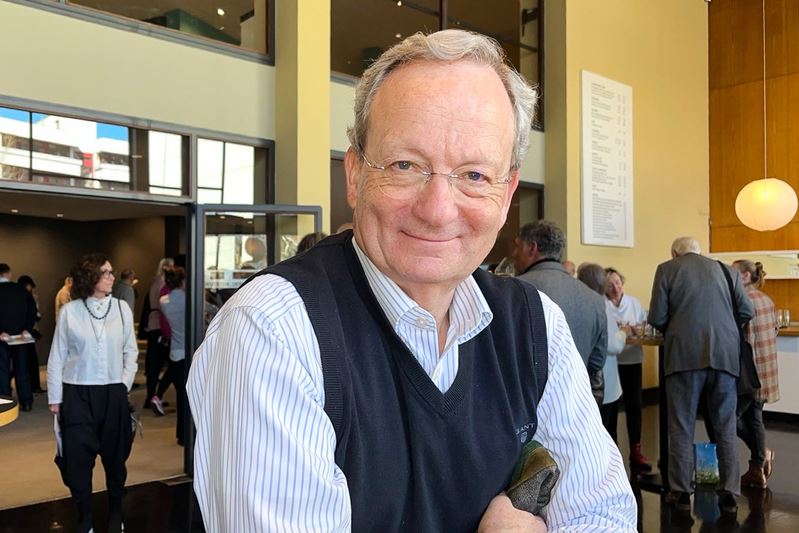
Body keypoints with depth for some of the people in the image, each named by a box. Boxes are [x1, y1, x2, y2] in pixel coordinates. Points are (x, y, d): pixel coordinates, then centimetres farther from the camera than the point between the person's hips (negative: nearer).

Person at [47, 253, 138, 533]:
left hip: (113, 393, 1)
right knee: (77, 458, 2)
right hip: (77, 394, -1)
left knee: (115, 456, 11)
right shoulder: (69, 311, -4)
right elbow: (57, 356, 0)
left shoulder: (122, 308, 0)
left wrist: (124, 385, -1)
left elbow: (130, 351, 7)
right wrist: (55, 399, 1)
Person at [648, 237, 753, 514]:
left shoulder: (667, 269, 3)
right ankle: (729, 494, 14)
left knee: (682, 427, 5)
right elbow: (747, 311, 10)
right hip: (725, 354, 3)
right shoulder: (726, 269, 12)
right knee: (725, 427, 11)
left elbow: (657, 318, -1)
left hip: (685, 354, -3)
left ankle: (681, 493, 10)